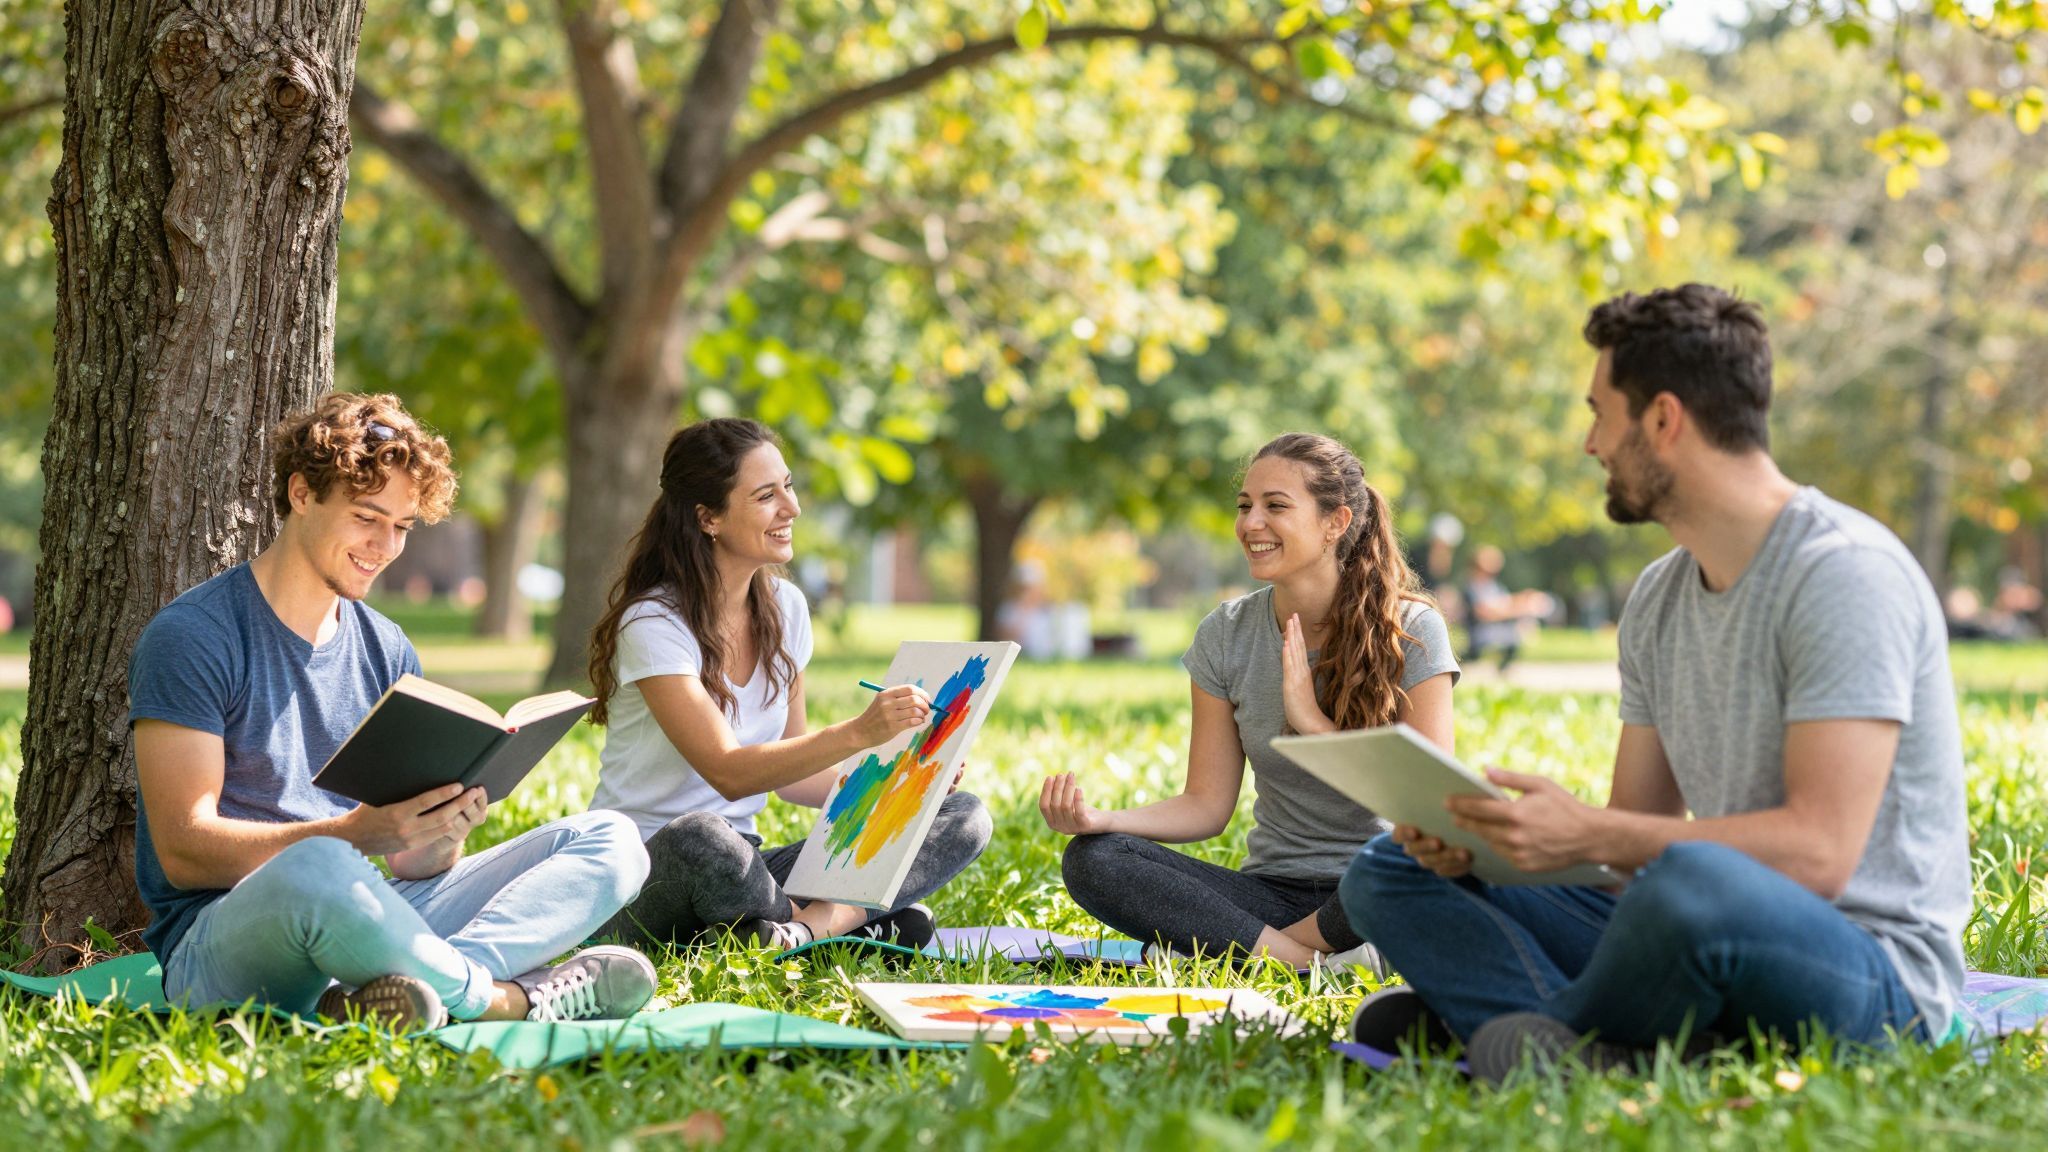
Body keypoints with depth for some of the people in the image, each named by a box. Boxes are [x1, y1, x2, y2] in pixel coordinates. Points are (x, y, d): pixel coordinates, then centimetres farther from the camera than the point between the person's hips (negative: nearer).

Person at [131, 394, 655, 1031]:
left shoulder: (387, 651, 15)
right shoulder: (190, 637, -6)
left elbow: (409, 862, 13)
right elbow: (183, 850, -14)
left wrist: (443, 832, -13)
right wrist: (355, 834, -26)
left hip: (368, 924, 7)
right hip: (218, 944, -7)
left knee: (609, 840, -7)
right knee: (317, 871, -43)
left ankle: (431, 985, -34)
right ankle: (504, 995, -20)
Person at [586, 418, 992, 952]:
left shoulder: (784, 607, 8)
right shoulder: (653, 624, -14)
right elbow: (729, 773, -24)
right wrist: (858, 733, -33)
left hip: (741, 867, 7)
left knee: (963, 817, -6)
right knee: (702, 838, -44)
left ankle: (802, 926, -27)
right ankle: (855, 922, -18)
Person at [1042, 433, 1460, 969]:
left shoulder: (1410, 631, -7)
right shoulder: (1227, 636, 3)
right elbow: (1208, 804, 2)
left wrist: (1315, 722, -17)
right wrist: (1101, 819, -15)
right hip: (1275, 891, 4)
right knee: (1090, 860, -19)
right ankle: (1309, 960, -26)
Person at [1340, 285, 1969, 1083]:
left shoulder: (1845, 572, -16)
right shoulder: (1659, 600, 13)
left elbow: (1819, 851, -24)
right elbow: (1638, 832, 15)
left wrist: (1588, 834, -27)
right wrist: (1482, 834, -4)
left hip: (1874, 974, -9)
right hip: (1711, 943, 9)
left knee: (1689, 882, -42)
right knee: (1387, 873, 6)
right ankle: (1603, 1060, -21)